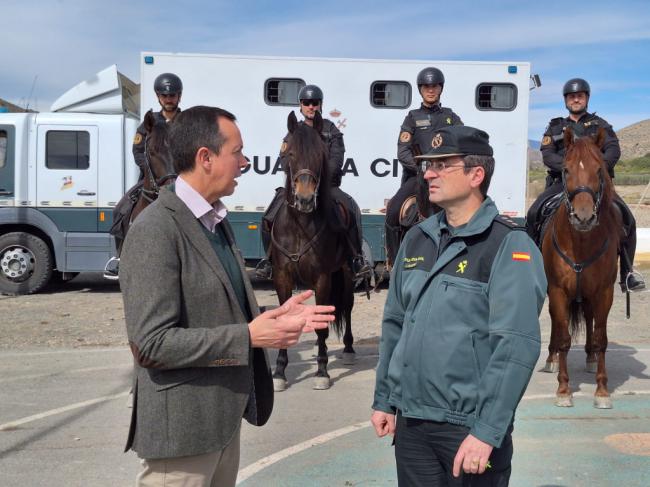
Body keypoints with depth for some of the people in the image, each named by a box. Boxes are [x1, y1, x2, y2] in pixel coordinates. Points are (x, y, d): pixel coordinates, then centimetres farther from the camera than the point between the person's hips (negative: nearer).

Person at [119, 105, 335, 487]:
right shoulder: (156, 230, -19)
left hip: (225, 417, 9)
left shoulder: (216, 221, 9)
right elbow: (152, 343, -23)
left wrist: (274, 318, 1)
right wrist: (248, 336, -22)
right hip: (182, 425, -8)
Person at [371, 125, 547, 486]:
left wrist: (487, 432, -20)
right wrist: (383, 400, 12)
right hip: (409, 420, 6)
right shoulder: (416, 239, 7)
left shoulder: (509, 246, -12)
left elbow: (516, 346, -18)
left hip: (470, 427, -5)